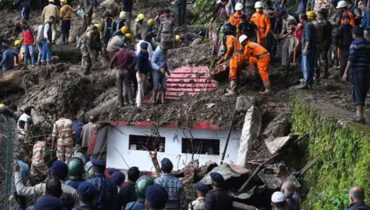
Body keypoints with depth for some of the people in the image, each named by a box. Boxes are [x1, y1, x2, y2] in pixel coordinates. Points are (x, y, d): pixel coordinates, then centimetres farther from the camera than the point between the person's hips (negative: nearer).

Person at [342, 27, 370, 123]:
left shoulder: (355, 43, -9)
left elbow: (351, 59, -15)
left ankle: (359, 116, -12)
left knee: (357, 92, -6)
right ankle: (359, 114, 19)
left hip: (357, 70, -7)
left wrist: (346, 72, -13)